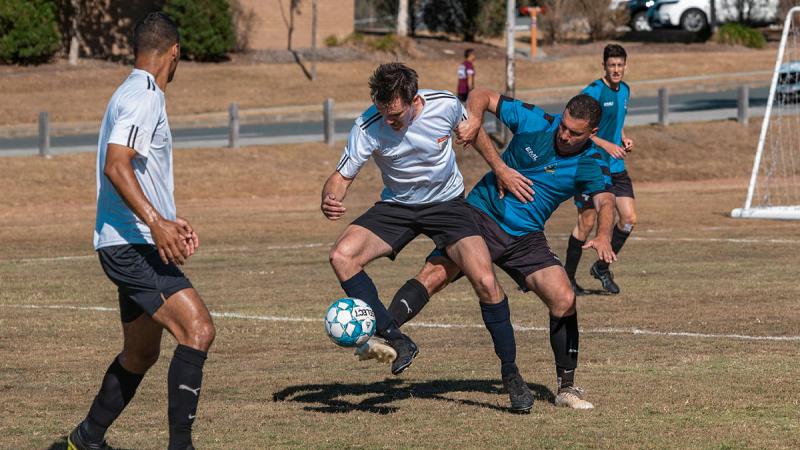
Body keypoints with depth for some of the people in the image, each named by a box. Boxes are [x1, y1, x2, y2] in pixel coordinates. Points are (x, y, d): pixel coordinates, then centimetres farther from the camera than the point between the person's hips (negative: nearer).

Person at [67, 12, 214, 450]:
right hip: (132, 245, -11)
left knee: (140, 354, 20)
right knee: (198, 329, -21)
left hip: (138, 246, 11)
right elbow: (116, 166, -26)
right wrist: (156, 222, -34)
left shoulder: (136, 95, 19)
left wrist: (169, 221, 35)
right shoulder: (142, 98, -13)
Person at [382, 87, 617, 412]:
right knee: (434, 275, -24)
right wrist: (474, 118, -23)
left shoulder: (589, 166, -5)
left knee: (564, 300, -11)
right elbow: (482, 96, 1)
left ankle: (566, 388, 5)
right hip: (482, 213, -2)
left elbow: (605, 201, -21)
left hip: (525, 237, 2)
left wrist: (603, 236, -43)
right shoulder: (534, 121, -6)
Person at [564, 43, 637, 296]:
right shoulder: (593, 92, -14)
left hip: (616, 167, 7)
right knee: (587, 223, -5)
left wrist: (624, 139, 6)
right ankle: (568, 277, 10)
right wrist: (606, 145, -22)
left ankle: (602, 267, 17)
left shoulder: (624, 90, 11)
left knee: (629, 219, -1)